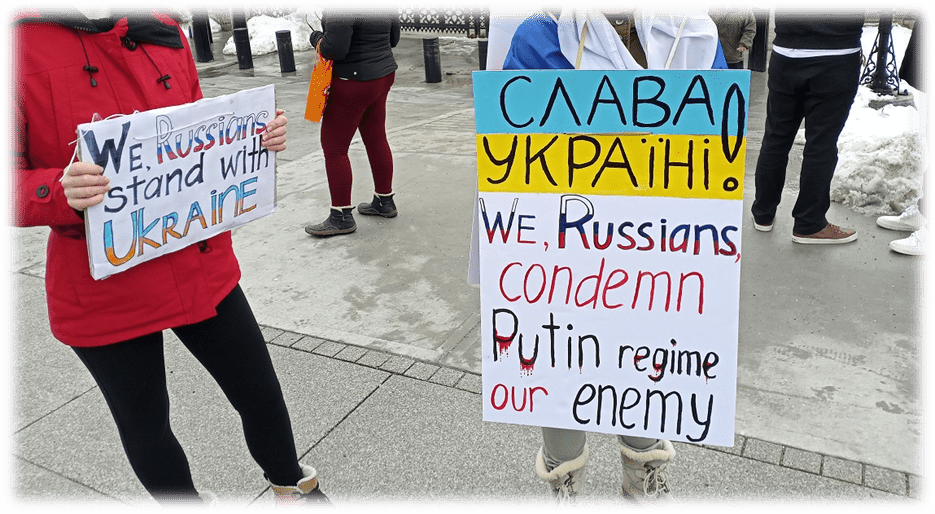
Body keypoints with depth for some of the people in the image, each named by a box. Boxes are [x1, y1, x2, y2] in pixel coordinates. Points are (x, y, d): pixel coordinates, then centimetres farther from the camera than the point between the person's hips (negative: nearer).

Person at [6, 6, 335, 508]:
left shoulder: (162, 30, 2)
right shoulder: (17, 42, -12)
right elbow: (15, 185, -10)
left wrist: (256, 137, -7)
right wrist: (61, 190, -30)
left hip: (203, 270, 4)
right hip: (105, 294, -3)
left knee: (262, 396, 14)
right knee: (145, 428, 17)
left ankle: (293, 489, 43)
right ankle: (190, 503, 47)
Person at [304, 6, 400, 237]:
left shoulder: (339, 9, -22)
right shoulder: (388, 7, 3)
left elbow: (334, 49, -26)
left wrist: (316, 37, -6)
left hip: (354, 81, -9)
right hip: (384, 73, 9)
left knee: (333, 147, 2)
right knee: (376, 139, 19)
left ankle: (342, 216, 8)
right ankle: (385, 201, 31)